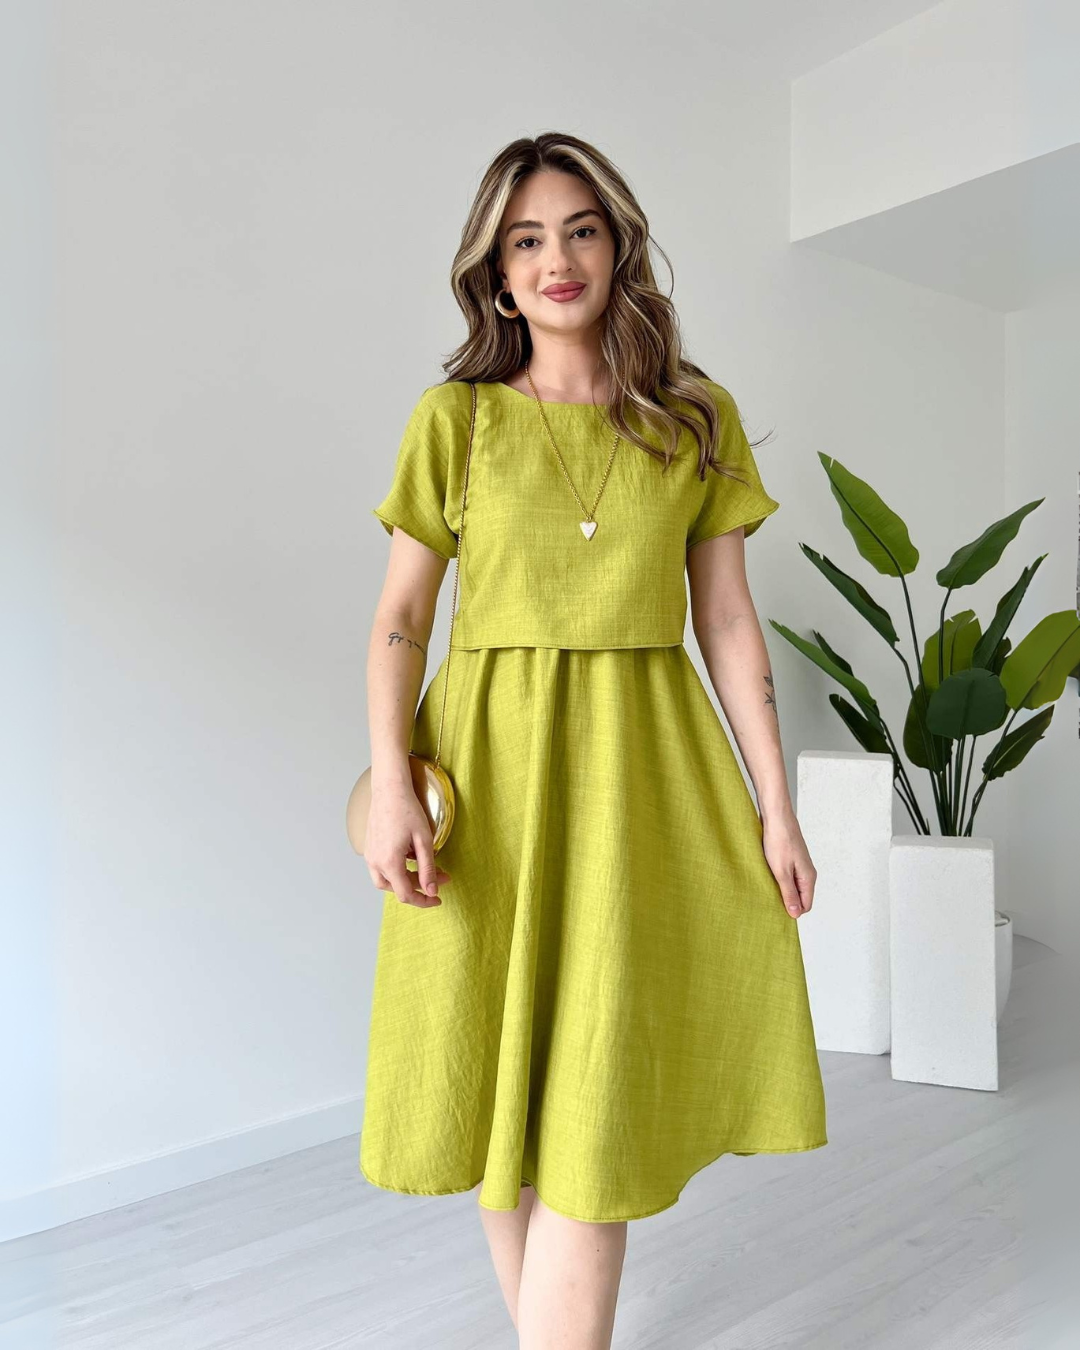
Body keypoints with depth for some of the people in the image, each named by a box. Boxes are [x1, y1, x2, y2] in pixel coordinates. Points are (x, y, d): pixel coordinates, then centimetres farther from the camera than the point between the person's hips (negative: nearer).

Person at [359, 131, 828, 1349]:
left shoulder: (695, 417, 7)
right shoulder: (454, 418, 3)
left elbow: (728, 619, 5)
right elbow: (398, 617, 1)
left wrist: (775, 806, 1)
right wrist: (390, 782, -14)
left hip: (642, 776, 1)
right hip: (492, 764, 0)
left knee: (600, 1100, -2)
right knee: (504, 1081, 9)